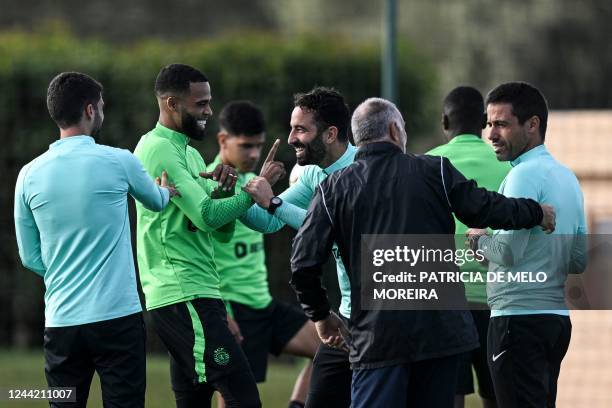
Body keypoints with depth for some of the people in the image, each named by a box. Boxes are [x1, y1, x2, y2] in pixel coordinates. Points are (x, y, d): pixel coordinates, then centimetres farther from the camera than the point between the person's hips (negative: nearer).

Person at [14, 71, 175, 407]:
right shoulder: (118, 162, -5)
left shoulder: (30, 175, 2)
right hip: (117, 316, -3)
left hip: (60, 320, 3)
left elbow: (30, 258, 9)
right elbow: (156, 201, 18)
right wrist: (166, 192, 41)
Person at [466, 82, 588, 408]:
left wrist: (480, 239, 0)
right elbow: (580, 260, 18)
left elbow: (509, 252, -19)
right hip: (557, 316, 9)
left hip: (520, 317, -9)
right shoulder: (567, 177, 15)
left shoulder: (524, 175, -12)